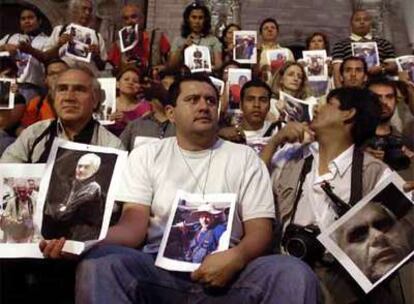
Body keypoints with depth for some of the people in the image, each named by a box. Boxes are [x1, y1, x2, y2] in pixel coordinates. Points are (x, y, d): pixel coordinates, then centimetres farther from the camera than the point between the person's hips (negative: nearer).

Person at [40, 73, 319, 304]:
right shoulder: (146, 156, 12)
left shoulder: (244, 158, 12)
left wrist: (237, 257, -20)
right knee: (98, 264, -31)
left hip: (225, 271, 0)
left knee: (294, 273, -29)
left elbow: (260, 229, 4)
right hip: (159, 268, 0)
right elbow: (135, 224, 1)